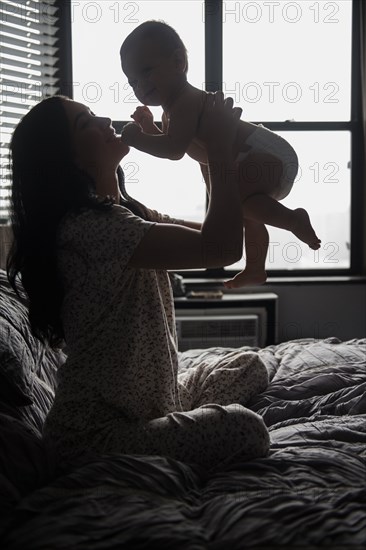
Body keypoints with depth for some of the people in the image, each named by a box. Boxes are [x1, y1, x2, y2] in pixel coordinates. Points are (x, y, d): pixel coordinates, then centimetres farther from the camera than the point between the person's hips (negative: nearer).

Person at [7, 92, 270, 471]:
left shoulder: (124, 211, 7)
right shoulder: (86, 226, -25)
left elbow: (212, 233, 14)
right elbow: (221, 248, -32)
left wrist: (218, 144, 5)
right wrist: (218, 144, -21)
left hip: (149, 403, 10)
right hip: (95, 431, -10)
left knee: (250, 366, 18)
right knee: (243, 431, -25)